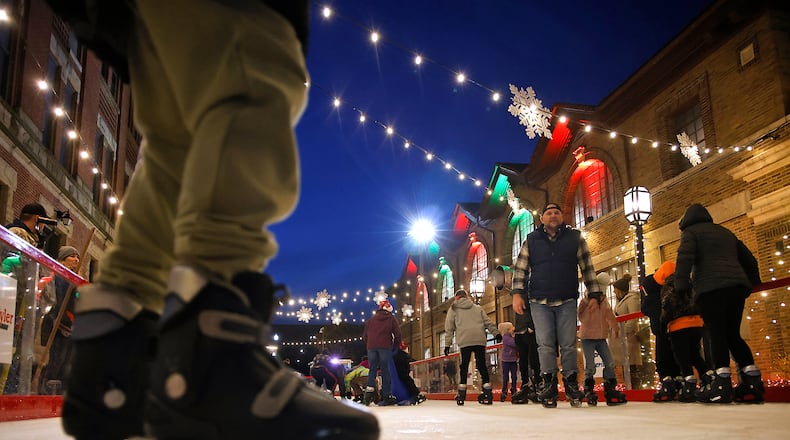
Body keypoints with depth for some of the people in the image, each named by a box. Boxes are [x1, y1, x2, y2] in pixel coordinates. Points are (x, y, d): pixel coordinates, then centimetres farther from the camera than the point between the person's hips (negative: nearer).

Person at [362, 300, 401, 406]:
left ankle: (370, 389, -12)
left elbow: (364, 335, 14)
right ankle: (387, 396, 2)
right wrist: (395, 345, 11)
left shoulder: (371, 319, 17)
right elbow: (397, 334, -1)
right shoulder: (391, 318, 8)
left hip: (371, 346, 2)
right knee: (385, 370, 2)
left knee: (372, 369, 9)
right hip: (385, 347, -2)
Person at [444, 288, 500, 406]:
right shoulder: (477, 308, 22)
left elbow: (449, 328, 12)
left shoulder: (453, 309, 15)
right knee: (481, 365, 5)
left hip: (465, 341, -2)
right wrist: (496, 333, 12)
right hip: (480, 340, 2)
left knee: (464, 366, 4)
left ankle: (461, 394, 1)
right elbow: (488, 322, 13)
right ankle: (487, 393, -1)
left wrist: (447, 344, 13)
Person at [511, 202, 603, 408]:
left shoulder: (575, 238, 9)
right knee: (545, 344, -4)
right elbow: (520, 269, 6)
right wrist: (517, 293, -5)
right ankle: (548, 384, 1)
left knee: (568, 344, 0)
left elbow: (587, 268, 10)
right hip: (539, 302, 0)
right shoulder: (531, 241, 9)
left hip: (567, 302, 0)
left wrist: (594, 295, 5)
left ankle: (571, 382, 11)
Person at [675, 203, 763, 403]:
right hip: (737, 285, 6)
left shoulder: (691, 231, 10)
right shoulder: (725, 232, 30)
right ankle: (753, 382, 3)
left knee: (715, 334, -9)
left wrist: (681, 284, -13)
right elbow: (748, 259, 30)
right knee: (733, 335, 11)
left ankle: (722, 382, -19)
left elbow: (685, 256, -9)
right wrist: (752, 282, 37)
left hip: (710, 287, -6)